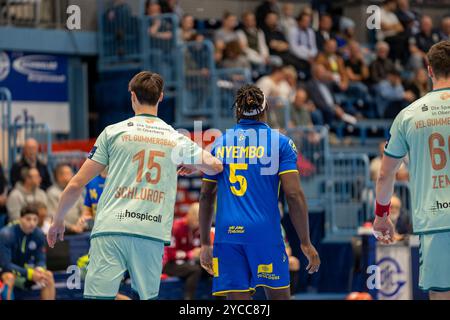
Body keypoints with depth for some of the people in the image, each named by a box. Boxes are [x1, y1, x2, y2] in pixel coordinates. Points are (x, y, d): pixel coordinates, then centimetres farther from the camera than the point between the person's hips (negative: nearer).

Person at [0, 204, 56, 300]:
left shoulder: (38, 234, -8)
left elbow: (41, 260, -1)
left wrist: (39, 270, -27)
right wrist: (30, 274, -34)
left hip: (23, 269, 6)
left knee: (48, 275, -15)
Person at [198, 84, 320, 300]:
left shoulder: (220, 144, 13)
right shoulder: (280, 142, 3)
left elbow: (206, 197, 15)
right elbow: (294, 194, -4)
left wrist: (205, 244, 22)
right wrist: (306, 243, 0)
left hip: (226, 234, 2)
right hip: (265, 233, -2)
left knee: (237, 297, 1)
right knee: (279, 296, 8)